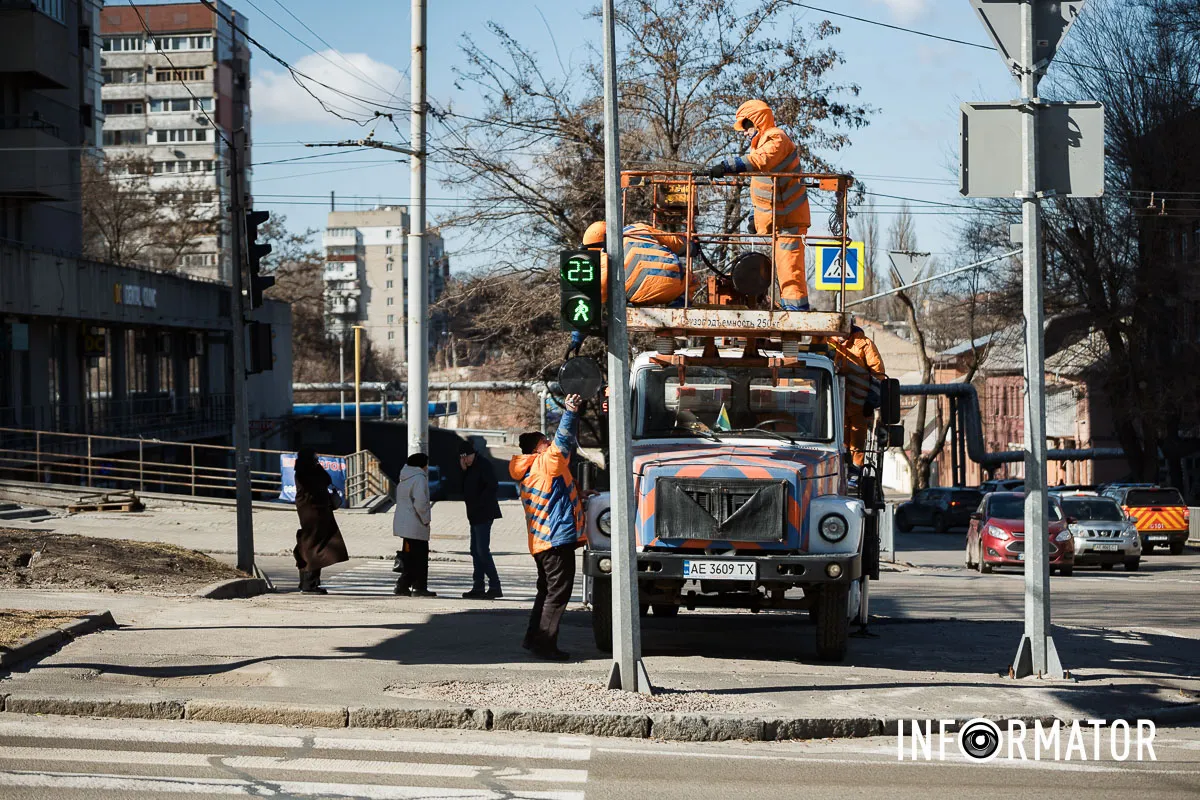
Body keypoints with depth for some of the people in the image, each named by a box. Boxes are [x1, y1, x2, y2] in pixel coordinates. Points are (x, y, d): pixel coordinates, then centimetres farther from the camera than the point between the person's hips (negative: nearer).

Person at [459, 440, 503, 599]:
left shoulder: (483, 465, -11)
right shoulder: (470, 468, 17)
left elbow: (492, 486, -20)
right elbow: (463, 488, 15)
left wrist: (478, 503, -17)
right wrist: (463, 470, 2)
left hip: (484, 514, -10)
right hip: (475, 515, 10)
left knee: (482, 550, -14)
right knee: (476, 550, 9)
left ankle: (495, 587, -13)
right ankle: (478, 587, 12)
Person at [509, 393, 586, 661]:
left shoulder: (527, 473, 16)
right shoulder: (546, 462, -9)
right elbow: (563, 441, -22)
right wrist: (569, 412, -24)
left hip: (540, 539, 10)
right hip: (558, 538, -10)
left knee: (547, 590, 20)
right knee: (558, 592, -6)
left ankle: (533, 638, 22)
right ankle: (544, 644, -7)